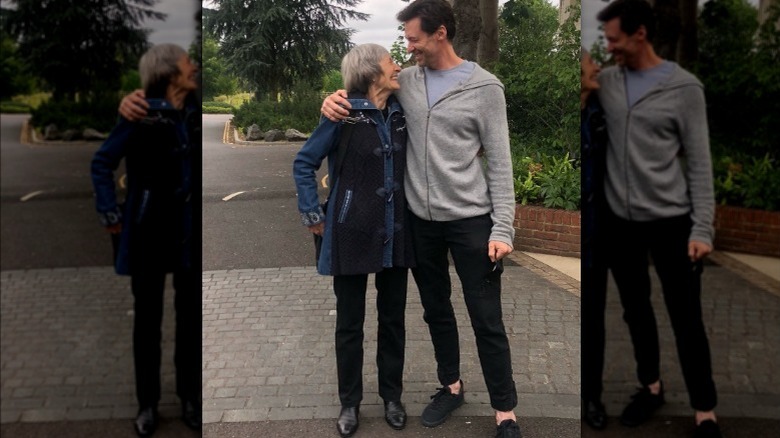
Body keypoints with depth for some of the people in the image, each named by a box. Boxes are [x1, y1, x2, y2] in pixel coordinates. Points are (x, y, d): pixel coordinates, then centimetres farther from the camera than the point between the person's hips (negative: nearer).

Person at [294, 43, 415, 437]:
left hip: (395, 234, 5)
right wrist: (312, 215, -5)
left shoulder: (400, 113, 3)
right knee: (350, 323, 9)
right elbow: (304, 163, -4)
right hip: (353, 234, -4)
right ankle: (350, 402, 25)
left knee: (393, 319, 13)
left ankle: (392, 396, 31)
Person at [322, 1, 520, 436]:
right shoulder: (405, 81, 4)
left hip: (471, 220, -4)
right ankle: (451, 386, 38)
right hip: (420, 221, 5)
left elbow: (499, 163, -7)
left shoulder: (485, 87, -7)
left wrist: (502, 227, -13)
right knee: (436, 310, 17)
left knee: (487, 320, 2)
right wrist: (335, 98, -4)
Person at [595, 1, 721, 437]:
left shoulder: (684, 87, -7)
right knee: (636, 309, 17)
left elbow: (699, 163, -7)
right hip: (620, 221, 4)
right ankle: (651, 386, 37)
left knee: (686, 319, 2)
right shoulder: (606, 81, 4)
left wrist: (702, 228, -11)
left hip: (671, 221, -4)